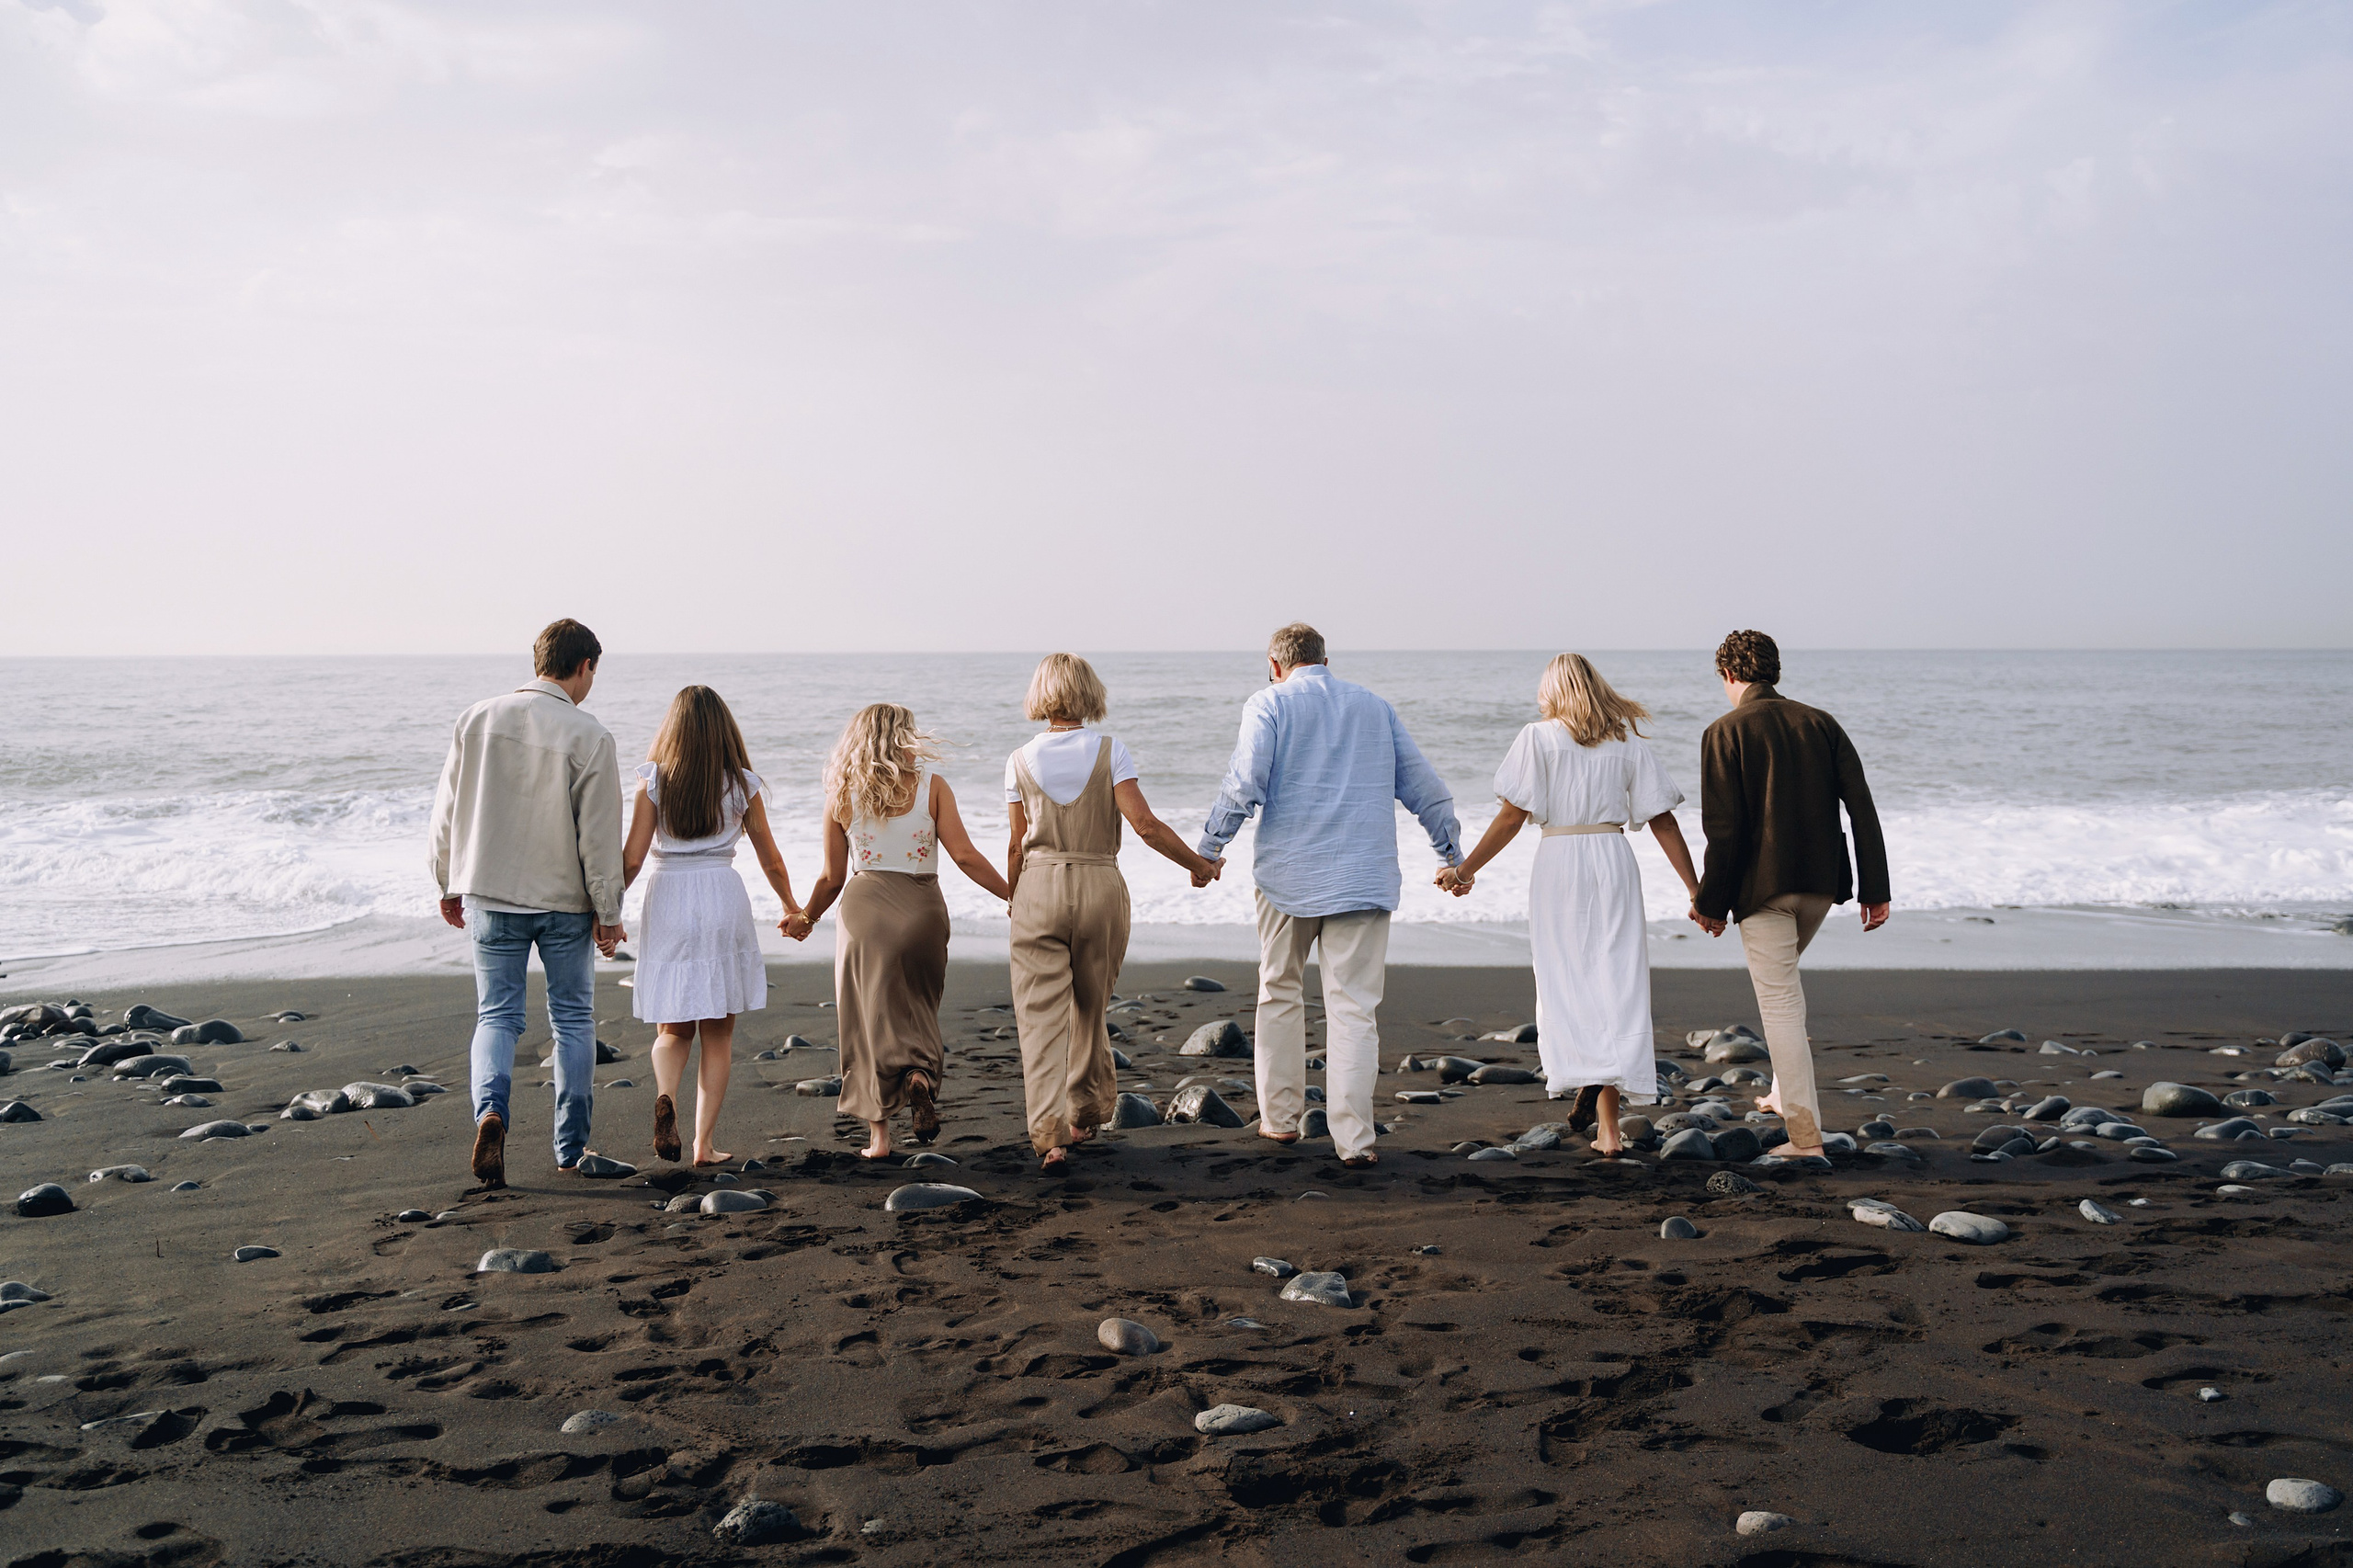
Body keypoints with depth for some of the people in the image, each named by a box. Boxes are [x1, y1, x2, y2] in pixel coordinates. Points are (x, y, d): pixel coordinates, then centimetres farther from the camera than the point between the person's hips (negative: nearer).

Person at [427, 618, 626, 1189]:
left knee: (497, 1015, 9)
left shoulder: (477, 719, -1)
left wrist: (451, 884, 17)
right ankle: (571, 1151, 16)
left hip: (491, 894, 2)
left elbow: (447, 810, 6)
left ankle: (490, 1110, -17)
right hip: (565, 903, -2)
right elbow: (600, 836, -11)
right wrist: (609, 914, -2)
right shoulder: (588, 737, -13)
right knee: (573, 1018, 11)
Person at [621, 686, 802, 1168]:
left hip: (667, 902, 0)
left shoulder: (654, 782, -1)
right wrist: (791, 906, 26)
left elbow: (632, 859, -5)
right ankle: (704, 1143, 8)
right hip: (723, 900, 0)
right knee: (718, 1034, 10)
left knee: (672, 1029, 14)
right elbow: (770, 861, 9)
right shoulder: (742, 785, 1)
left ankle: (665, 1095, -15)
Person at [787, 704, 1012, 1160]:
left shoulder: (842, 796, 2)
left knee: (870, 1018, 8)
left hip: (863, 907, 0)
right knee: (916, 1008, 17)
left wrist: (805, 918, 22)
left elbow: (833, 877, 6)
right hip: (921, 907, 0)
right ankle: (920, 1074, -13)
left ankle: (879, 1135, 8)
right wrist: (1014, 895, 0)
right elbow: (964, 855, -8)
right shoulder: (932, 787, -2)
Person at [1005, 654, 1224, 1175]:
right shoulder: (1109, 751, -4)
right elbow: (1146, 825, -12)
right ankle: (1086, 1113, 34)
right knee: (1090, 1006, 19)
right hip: (1101, 887, 1)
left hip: (1040, 885, -1)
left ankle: (1050, 1136, -12)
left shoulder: (1022, 762, 0)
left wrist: (1013, 901, 19)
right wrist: (1198, 864, 1)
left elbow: (1018, 845, 5)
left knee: (1043, 1016, -1)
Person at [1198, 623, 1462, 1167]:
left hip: (1288, 872, -1)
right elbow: (1424, 787, 15)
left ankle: (1280, 1117, 22)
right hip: (1364, 876, 2)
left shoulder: (1269, 704, 1)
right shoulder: (1375, 707, 13)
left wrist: (1208, 847, -2)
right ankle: (1353, 1137, -6)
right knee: (1354, 1007, 0)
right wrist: (1452, 855, 25)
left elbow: (1244, 782, -12)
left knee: (1280, 992, 17)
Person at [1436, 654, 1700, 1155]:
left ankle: (1588, 1079, -17)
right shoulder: (1627, 740, 10)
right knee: (1617, 983, 3)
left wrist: (1466, 869, 1)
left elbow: (1512, 815, -5)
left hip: (1559, 860, -2)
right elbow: (1662, 819, 6)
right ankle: (1607, 1123, -1)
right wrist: (1695, 889, 8)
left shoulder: (1539, 737, 2)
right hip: (1614, 859, 2)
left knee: (1566, 984, 5)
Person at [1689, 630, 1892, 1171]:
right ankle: (1787, 1094, 32)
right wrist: (1875, 889, 3)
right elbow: (1861, 807, 1)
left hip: (1763, 885, -5)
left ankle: (1806, 1140, -4)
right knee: (1783, 984, 28)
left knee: (1780, 1004, -2)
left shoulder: (1725, 732, -7)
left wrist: (1711, 902, -4)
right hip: (1822, 881, 6)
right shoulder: (1821, 723, 7)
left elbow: (1723, 828, -12)